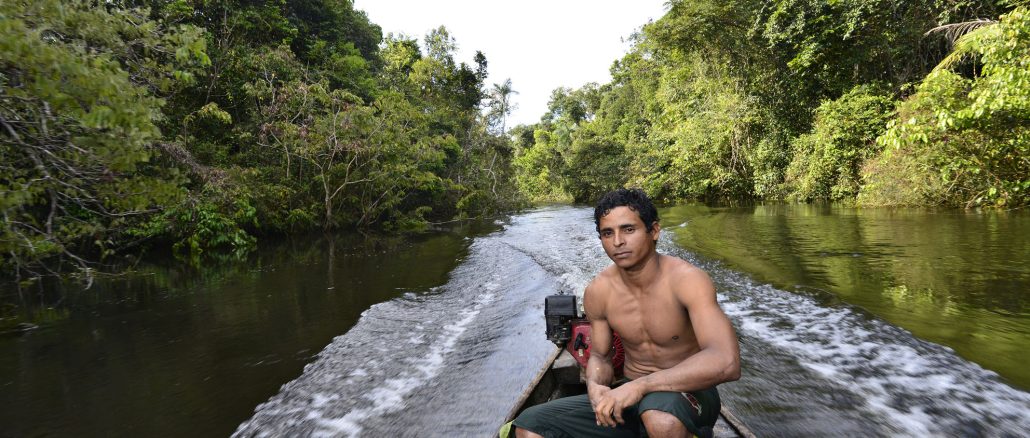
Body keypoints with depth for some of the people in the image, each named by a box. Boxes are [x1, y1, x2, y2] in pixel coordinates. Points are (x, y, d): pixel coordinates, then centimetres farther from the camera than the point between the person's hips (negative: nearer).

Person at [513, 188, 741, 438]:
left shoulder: (686, 279, -21)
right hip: (629, 399, 4)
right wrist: (595, 386, -16)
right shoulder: (597, 292, -7)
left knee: (661, 416, -42)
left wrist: (640, 385, -36)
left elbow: (726, 362, -33)